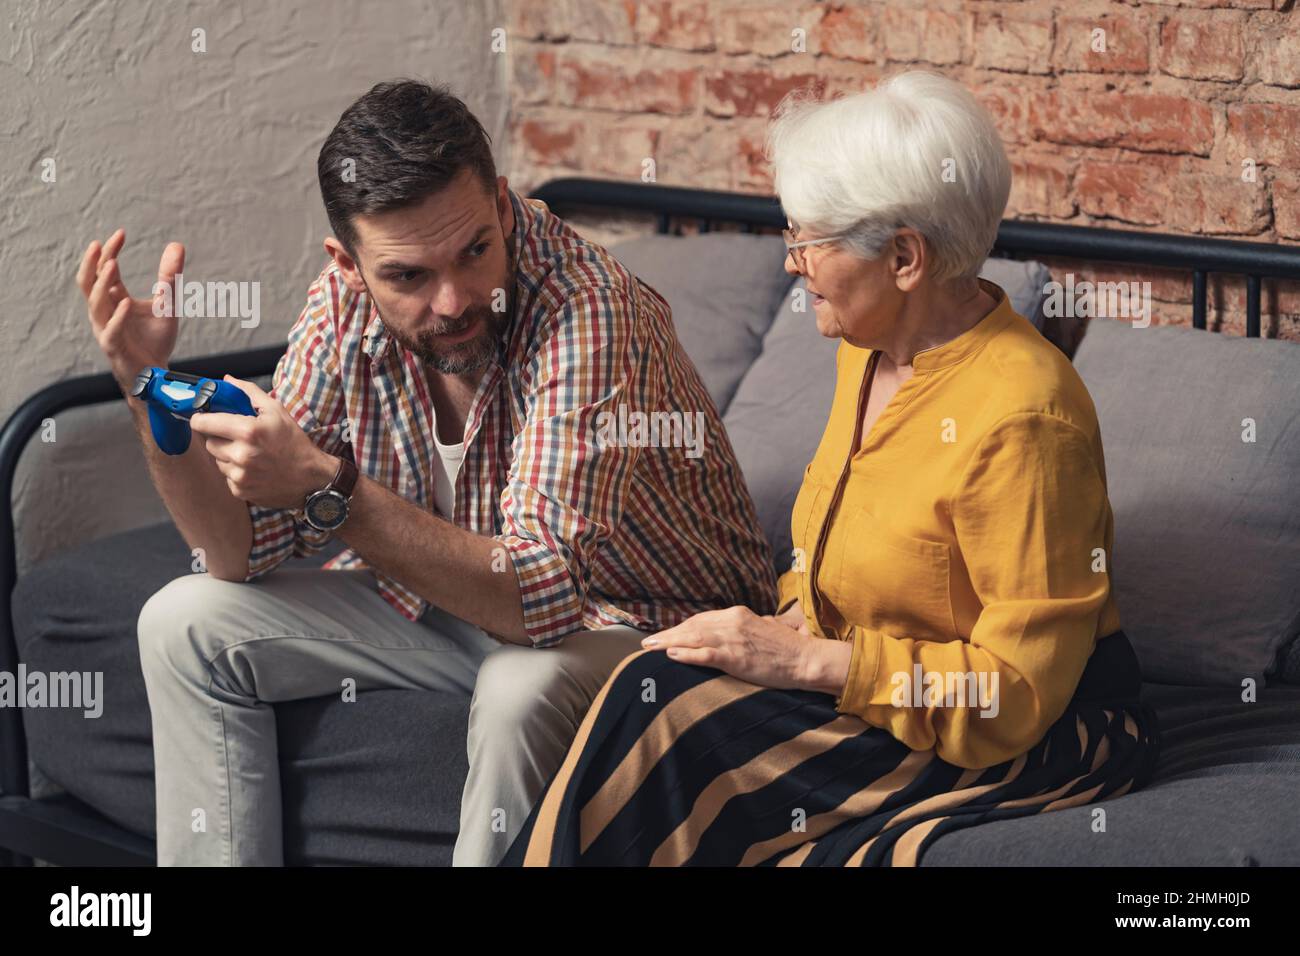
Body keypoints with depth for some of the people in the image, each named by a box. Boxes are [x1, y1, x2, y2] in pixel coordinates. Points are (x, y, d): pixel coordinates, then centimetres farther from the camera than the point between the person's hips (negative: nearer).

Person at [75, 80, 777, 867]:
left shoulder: (585, 309, -31)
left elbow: (542, 596, -38)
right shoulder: (348, 302, -11)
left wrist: (328, 488, -42)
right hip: (456, 590, 7)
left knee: (524, 686, -38)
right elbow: (243, 552, -6)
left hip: (652, 624, -6)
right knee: (189, 623, -2)